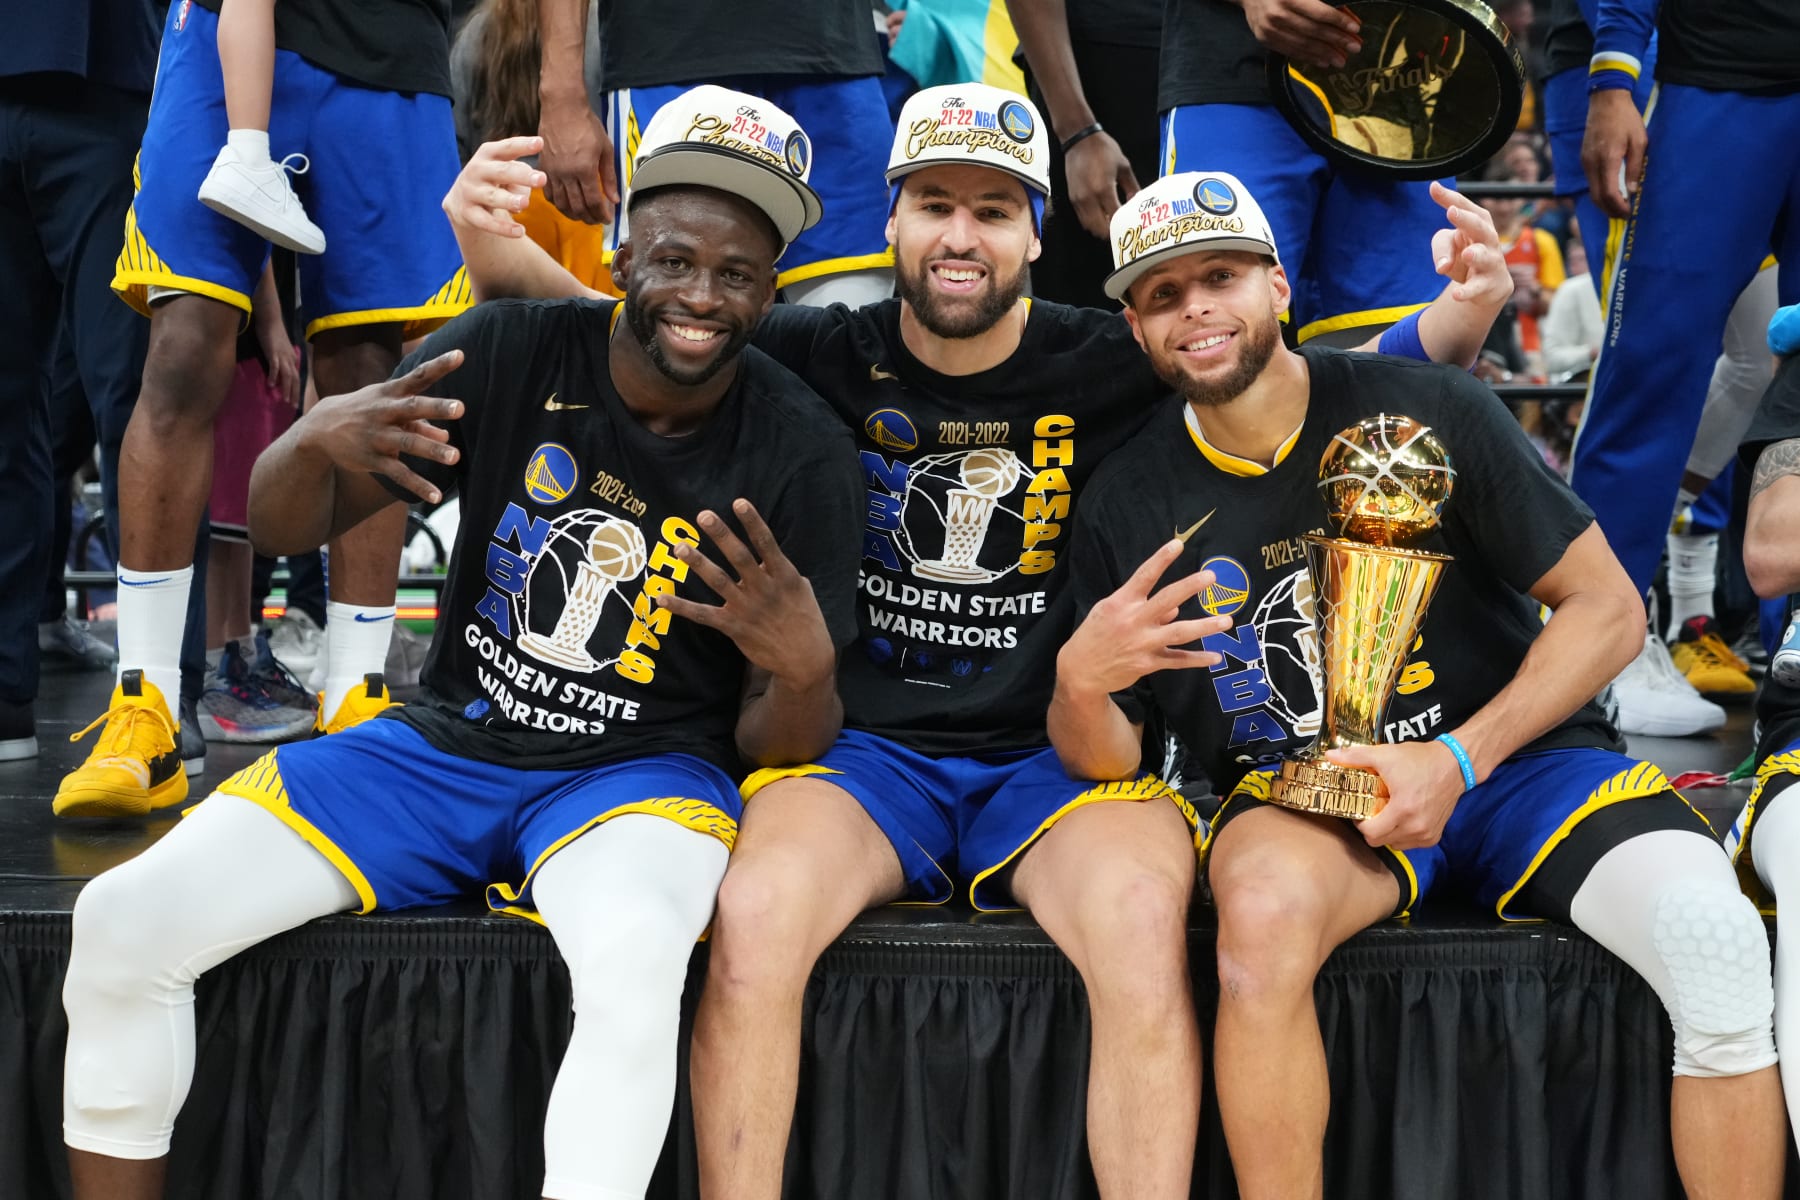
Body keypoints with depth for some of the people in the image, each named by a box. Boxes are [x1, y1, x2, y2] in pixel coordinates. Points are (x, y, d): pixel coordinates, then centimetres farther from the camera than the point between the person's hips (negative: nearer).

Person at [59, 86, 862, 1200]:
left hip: (639, 774, -3)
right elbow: (281, 527, -1)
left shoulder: (801, 454, -8)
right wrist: (314, 442, -25)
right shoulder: (516, 352, -4)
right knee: (123, 920, -11)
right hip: (444, 744, 3)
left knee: (633, 954, -39)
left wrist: (804, 673, -28)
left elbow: (779, 745, -5)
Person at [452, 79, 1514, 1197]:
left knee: (1142, 917, -33)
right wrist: (495, 247, -16)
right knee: (750, 917, -30)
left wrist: (1463, 312, -17)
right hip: (864, 754, 1)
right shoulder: (826, 358, 4)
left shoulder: (1111, 370, 2)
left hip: (1058, 757, 0)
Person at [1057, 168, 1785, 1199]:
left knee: (1711, 930, -26)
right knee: (1265, 909, -36)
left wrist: (1458, 762, -14)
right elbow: (1105, 760, 4)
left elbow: (1608, 607, -3)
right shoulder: (1129, 505, 1)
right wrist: (1079, 682, -20)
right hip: (1296, 797, 0)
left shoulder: (1427, 409, -6)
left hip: (1513, 756, 0)